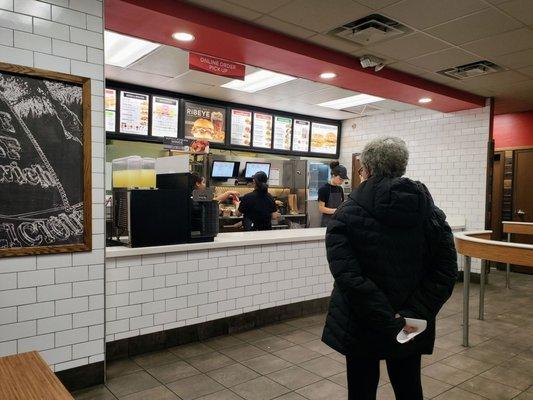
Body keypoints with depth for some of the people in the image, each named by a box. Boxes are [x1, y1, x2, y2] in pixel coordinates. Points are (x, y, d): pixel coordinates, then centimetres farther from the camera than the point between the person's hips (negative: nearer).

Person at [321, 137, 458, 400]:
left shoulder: (347, 214, -13)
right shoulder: (430, 212, -2)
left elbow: (347, 275, -24)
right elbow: (446, 270, -7)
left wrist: (388, 320, -19)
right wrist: (414, 314, -12)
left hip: (361, 325, -3)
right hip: (411, 327, 4)